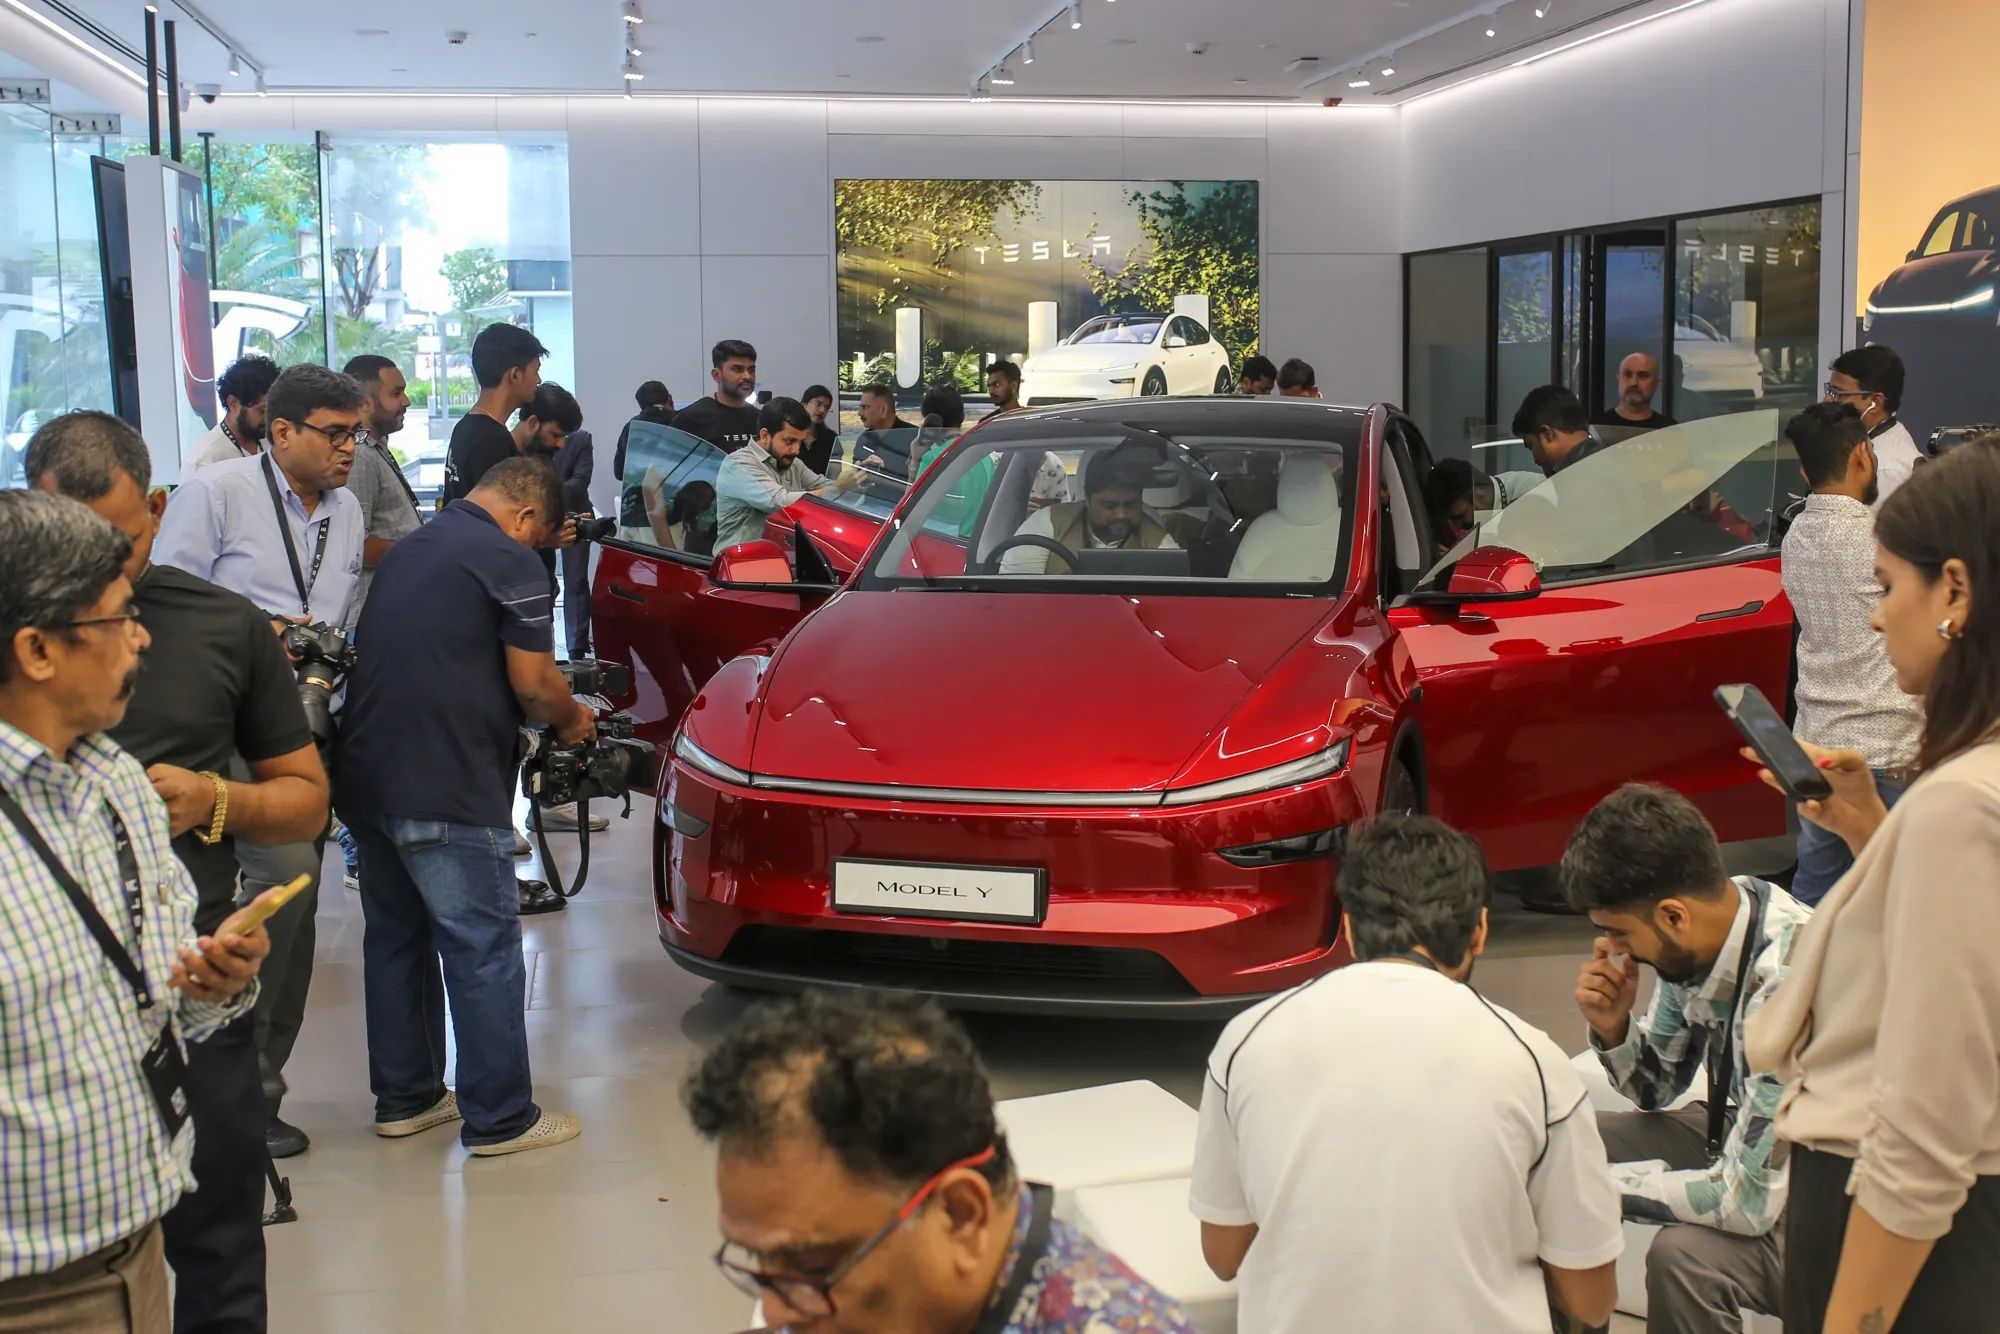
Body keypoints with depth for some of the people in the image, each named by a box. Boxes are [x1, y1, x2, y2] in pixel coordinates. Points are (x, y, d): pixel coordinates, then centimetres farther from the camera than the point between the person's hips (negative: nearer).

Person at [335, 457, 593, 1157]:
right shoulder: (510, 561, -8)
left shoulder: (410, 548, 19)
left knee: (395, 938, 18)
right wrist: (572, 720, 10)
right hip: (446, 790, -9)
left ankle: (403, 1098, 27)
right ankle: (500, 1118, 5)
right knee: (484, 948, -1)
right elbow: (533, 684, -11)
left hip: (365, 778, 9)